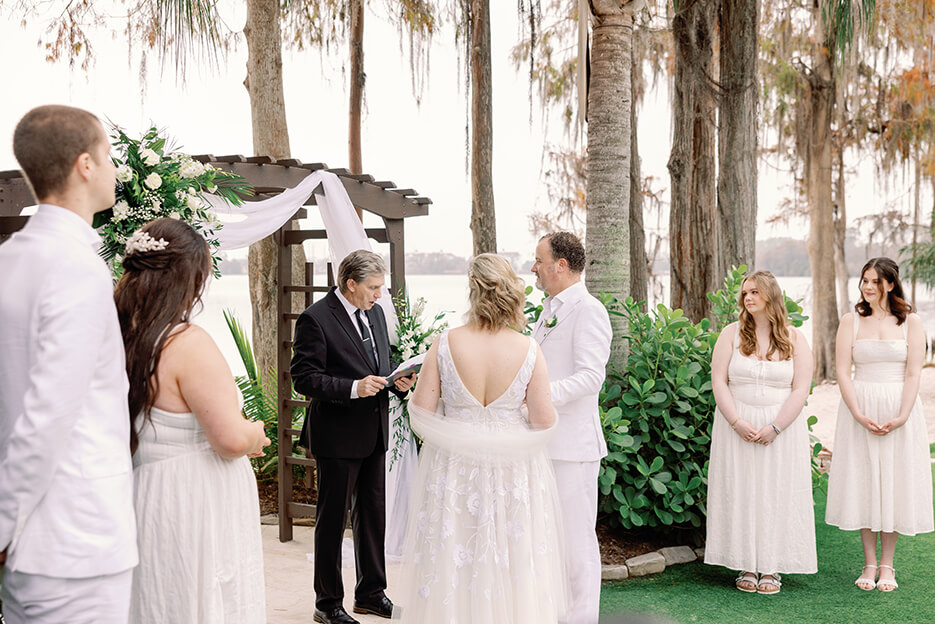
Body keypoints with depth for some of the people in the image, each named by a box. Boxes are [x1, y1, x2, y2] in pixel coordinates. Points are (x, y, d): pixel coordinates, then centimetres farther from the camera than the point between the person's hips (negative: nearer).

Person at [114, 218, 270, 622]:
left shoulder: (119, 339, 3)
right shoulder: (187, 343, -20)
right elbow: (232, 437, -23)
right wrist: (255, 434, -1)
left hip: (144, 505, 8)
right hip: (197, 509, -7)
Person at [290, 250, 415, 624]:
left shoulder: (374, 313, 9)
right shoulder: (315, 319, -15)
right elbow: (304, 379, -18)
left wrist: (398, 378, -2)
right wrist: (354, 388, -27)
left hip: (375, 432, 8)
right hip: (337, 435, -7)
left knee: (373, 513, 16)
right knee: (332, 519, 4)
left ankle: (371, 592, 31)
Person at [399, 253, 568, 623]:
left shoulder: (445, 345, -12)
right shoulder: (528, 350, -12)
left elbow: (420, 413, -9)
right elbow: (543, 422, -9)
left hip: (454, 469, 0)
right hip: (512, 471, 0)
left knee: (453, 564, 13)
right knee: (511, 561, 14)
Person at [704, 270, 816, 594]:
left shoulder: (794, 339, 2)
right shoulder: (732, 333, 4)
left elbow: (800, 389, -3)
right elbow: (719, 382, -1)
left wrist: (774, 427, -14)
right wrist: (736, 422, -13)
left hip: (782, 428, 0)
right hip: (736, 426, 1)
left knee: (777, 493, 1)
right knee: (740, 493, 1)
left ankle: (771, 568, 9)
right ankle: (747, 566, 10)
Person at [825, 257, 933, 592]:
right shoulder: (851, 321, 4)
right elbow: (842, 372, -2)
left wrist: (901, 417, -15)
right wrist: (858, 414, -13)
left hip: (899, 410, 0)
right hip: (859, 408, 1)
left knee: (894, 481, 2)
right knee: (863, 482, 2)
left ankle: (887, 565, 13)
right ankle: (869, 563, 13)